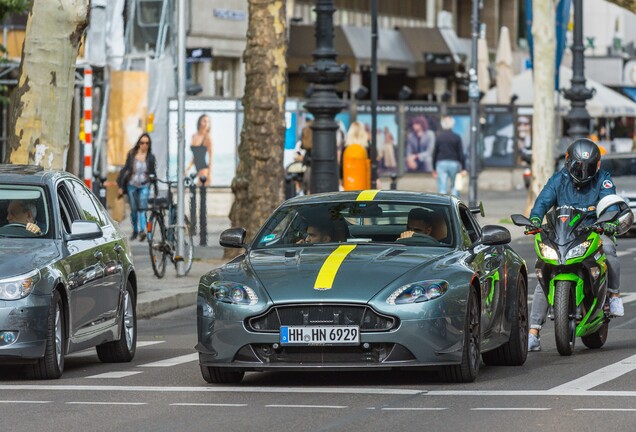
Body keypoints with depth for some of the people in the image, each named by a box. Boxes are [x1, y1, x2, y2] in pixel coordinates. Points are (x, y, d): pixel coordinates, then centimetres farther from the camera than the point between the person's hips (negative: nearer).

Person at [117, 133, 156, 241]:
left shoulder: (150, 157, 1)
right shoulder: (132, 154, 2)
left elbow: (153, 172, 8)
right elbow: (125, 169, 7)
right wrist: (121, 186, 6)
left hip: (144, 186, -1)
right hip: (132, 185, 1)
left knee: (142, 208, -15)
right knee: (133, 209, 6)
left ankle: (142, 230, -24)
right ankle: (135, 230, 21)